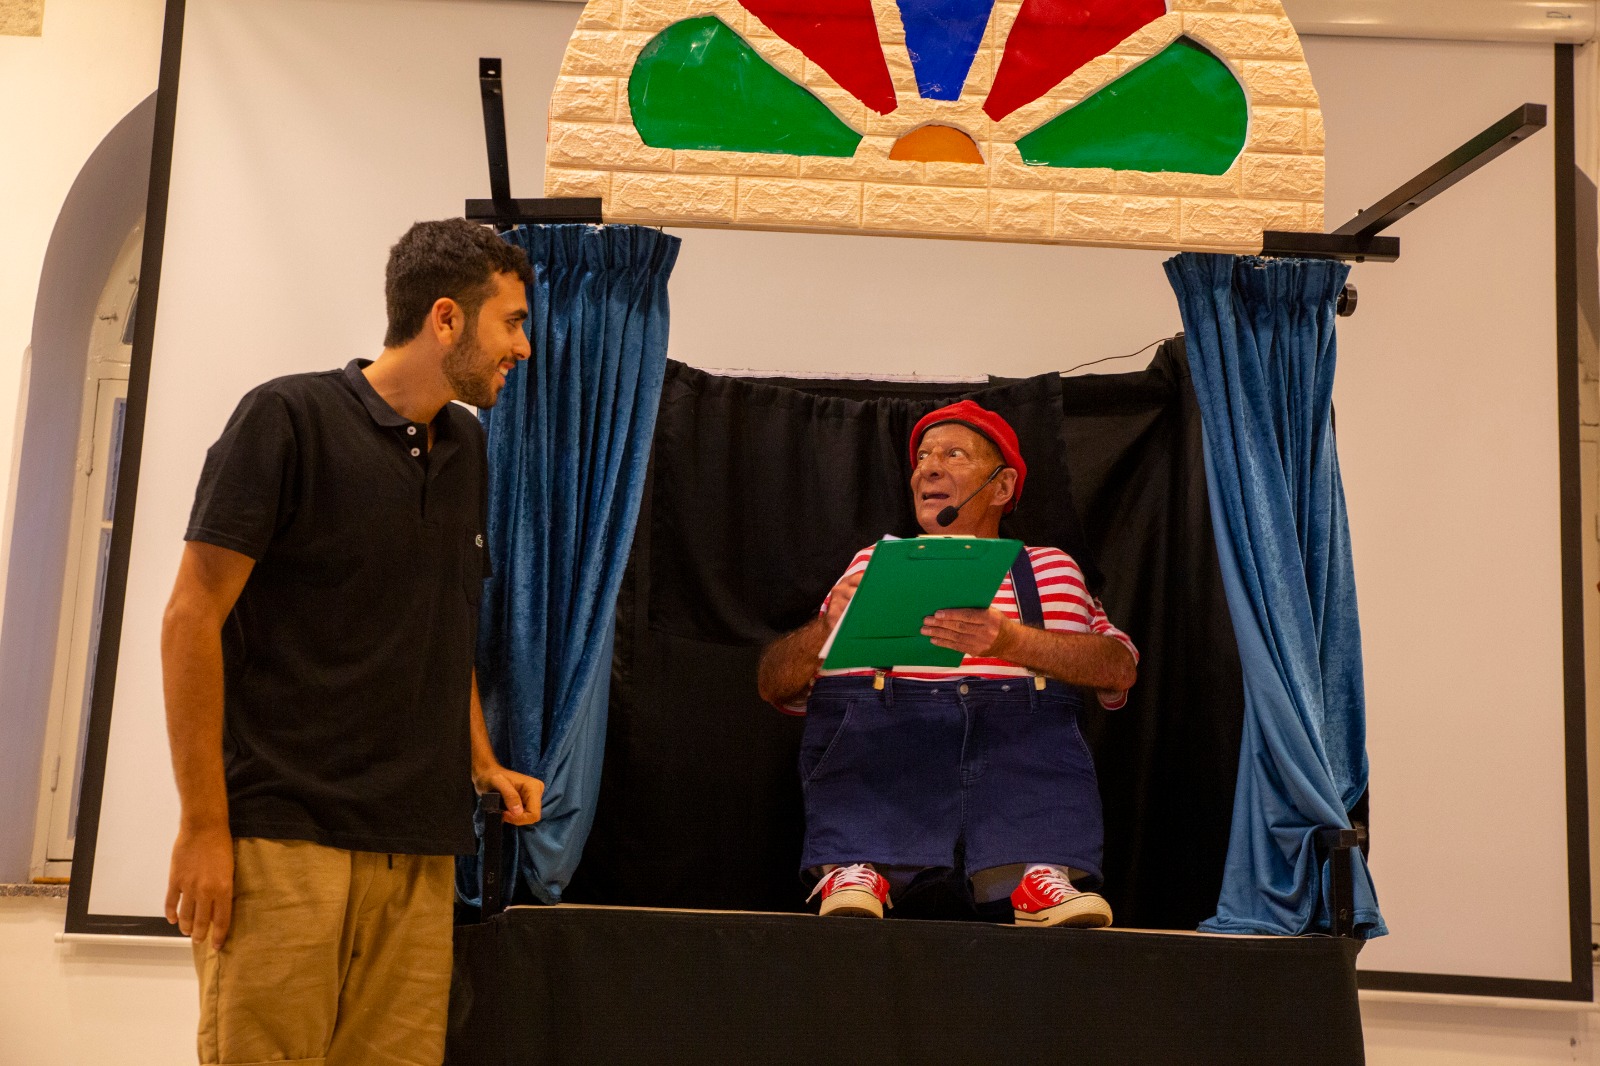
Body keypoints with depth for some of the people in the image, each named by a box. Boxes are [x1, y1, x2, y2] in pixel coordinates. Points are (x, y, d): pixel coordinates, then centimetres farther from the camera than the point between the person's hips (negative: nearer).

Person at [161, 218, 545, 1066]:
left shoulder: (465, 448, 16)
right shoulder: (288, 419, -5)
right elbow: (191, 621, -8)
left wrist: (482, 763, 12)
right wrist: (203, 826, -11)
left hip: (419, 849, 6)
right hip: (285, 834, -6)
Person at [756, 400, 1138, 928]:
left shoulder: (1051, 568, 22)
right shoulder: (873, 562, 25)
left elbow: (1120, 666, 2)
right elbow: (774, 682, 15)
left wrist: (1012, 641, -16)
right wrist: (827, 626, -8)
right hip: (880, 720, 0)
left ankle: (1038, 870, -43)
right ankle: (856, 865, -40)